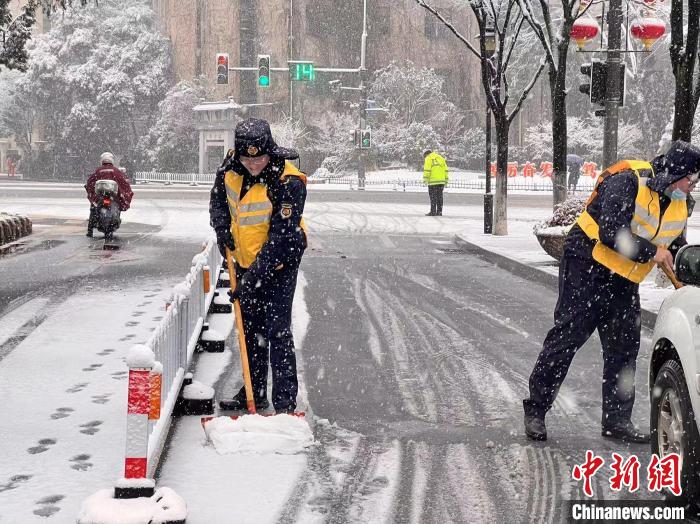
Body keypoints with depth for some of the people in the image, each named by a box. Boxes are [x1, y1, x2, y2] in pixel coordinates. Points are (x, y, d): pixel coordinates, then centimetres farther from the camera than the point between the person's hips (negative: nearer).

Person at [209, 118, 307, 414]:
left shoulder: (289, 182, -28)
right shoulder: (231, 165, -10)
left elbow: (281, 238, -28)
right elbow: (219, 196, 13)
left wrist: (254, 277, -30)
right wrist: (221, 226, -4)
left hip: (279, 260, -6)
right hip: (246, 259, 7)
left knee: (277, 330, -11)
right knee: (249, 328, 14)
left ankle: (285, 402, -6)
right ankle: (254, 393, 26)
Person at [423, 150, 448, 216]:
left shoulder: (428, 159, 1)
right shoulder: (441, 158, 20)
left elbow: (427, 169, -12)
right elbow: (445, 170, 16)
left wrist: (425, 179, -15)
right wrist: (446, 180, 17)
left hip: (433, 181, -6)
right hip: (441, 180, 6)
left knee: (433, 196, -2)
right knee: (439, 196, 10)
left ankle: (433, 212, -4)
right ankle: (439, 212, 8)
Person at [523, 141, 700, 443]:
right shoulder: (627, 182, -20)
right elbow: (611, 233, -29)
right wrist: (652, 252, -19)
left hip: (624, 282, 8)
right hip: (587, 268, -8)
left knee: (624, 348, 5)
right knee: (566, 337, -7)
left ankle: (617, 421, 13)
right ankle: (535, 409, 2)